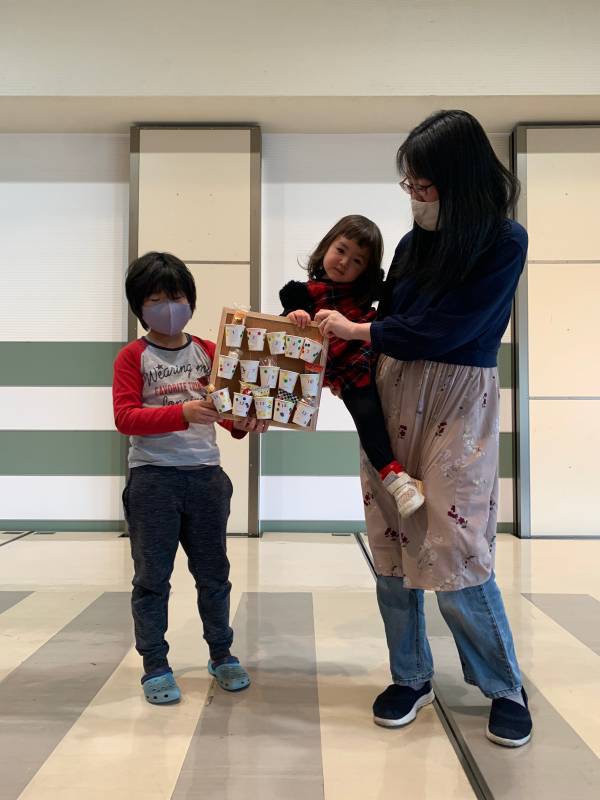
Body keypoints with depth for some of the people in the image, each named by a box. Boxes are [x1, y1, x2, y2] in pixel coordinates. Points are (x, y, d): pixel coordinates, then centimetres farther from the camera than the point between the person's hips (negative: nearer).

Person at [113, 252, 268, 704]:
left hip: (206, 475, 3)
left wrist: (243, 423, -13)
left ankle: (222, 654, 29)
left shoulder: (209, 352, 9)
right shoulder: (133, 357, -2)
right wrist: (182, 414, -27)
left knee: (213, 572, 13)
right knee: (152, 576, 6)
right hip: (153, 478, -3)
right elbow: (125, 417, -13)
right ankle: (155, 666, 19)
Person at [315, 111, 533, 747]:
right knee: (391, 544, 7)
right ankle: (411, 677, 27)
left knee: (454, 552, -5)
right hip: (391, 398, 5)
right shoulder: (414, 242, 6)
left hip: (458, 405, -5)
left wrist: (355, 330, -8)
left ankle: (506, 688, 20)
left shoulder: (504, 243, -8)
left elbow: (443, 330, -16)